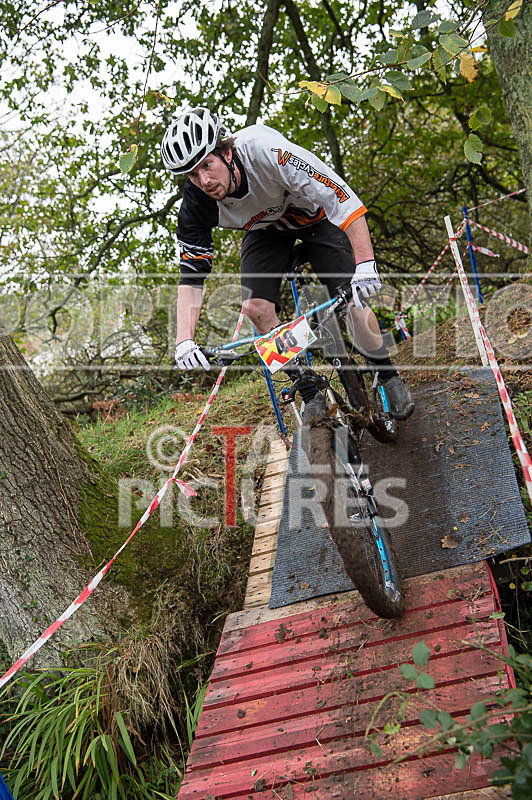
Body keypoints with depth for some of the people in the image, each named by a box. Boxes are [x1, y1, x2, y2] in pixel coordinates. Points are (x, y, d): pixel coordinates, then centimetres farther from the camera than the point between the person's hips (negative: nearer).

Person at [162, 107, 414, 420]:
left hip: (316, 214, -3)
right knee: (256, 306, -18)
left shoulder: (268, 152, -40)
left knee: (353, 301, -17)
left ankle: (389, 377, 10)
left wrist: (365, 264, -52)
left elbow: (345, 199, -41)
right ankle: (312, 393, 0)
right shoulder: (197, 202, -27)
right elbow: (191, 275, -22)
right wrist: (184, 340, -36)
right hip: (266, 228, 3)